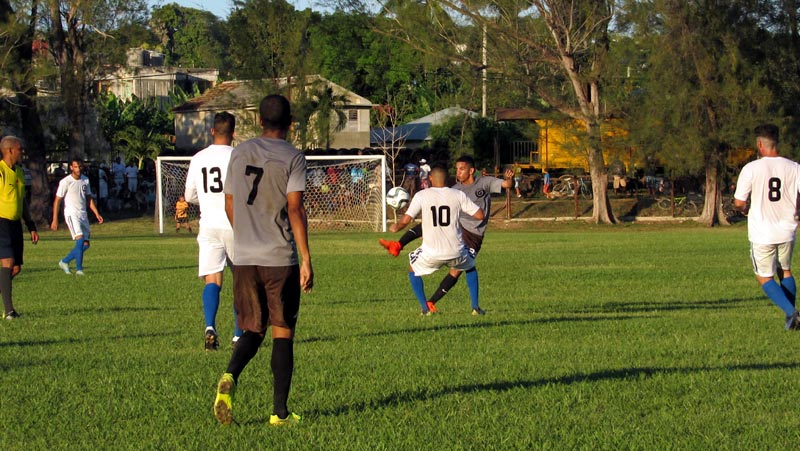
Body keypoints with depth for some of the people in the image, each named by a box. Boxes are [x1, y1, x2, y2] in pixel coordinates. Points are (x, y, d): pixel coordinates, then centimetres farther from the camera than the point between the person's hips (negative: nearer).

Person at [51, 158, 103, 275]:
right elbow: (57, 201, -6)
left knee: (85, 245, 5)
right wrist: (55, 220, -11)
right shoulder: (65, 182, -9)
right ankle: (79, 269, -16)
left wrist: (97, 214, 9)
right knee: (80, 239, -21)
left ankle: (64, 261, 21)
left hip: (83, 215, 7)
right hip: (72, 214, -7)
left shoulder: (85, 180, 9)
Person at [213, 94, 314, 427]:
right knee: (283, 332, 5)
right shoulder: (292, 157, -5)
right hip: (280, 259, -4)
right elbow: (295, 209, -11)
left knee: (252, 330, 12)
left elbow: (230, 206, 14)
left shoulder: (239, 153, 9)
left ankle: (230, 377, -18)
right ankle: (280, 411, 4)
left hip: (243, 258, 4)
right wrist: (306, 259, -10)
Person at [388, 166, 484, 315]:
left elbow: (405, 220, -5)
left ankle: (425, 308, 17)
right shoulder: (459, 195, 0)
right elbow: (480, 215, 1)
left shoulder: (421, 195, -2)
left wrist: (395, 227, 18)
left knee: (413, 269, 28)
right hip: (456, 251, 2)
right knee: (470, 267, 33)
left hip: (431, 252, -2)